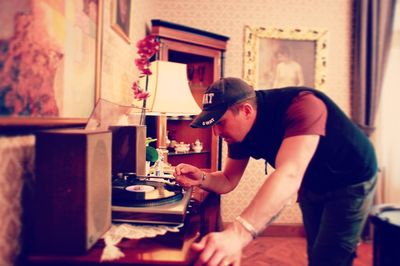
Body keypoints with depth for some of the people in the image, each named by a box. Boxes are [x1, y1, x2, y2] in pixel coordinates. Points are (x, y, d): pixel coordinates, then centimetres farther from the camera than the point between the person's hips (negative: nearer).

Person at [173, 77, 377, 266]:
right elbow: (228, 181, -7)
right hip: (311, 186, 6)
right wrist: (201, 179, -31)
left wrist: (237, 234, -65)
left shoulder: (301, 105, -38)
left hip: (351, 182, -6)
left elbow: (289, 175, -53)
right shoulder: (240, 132, -15)